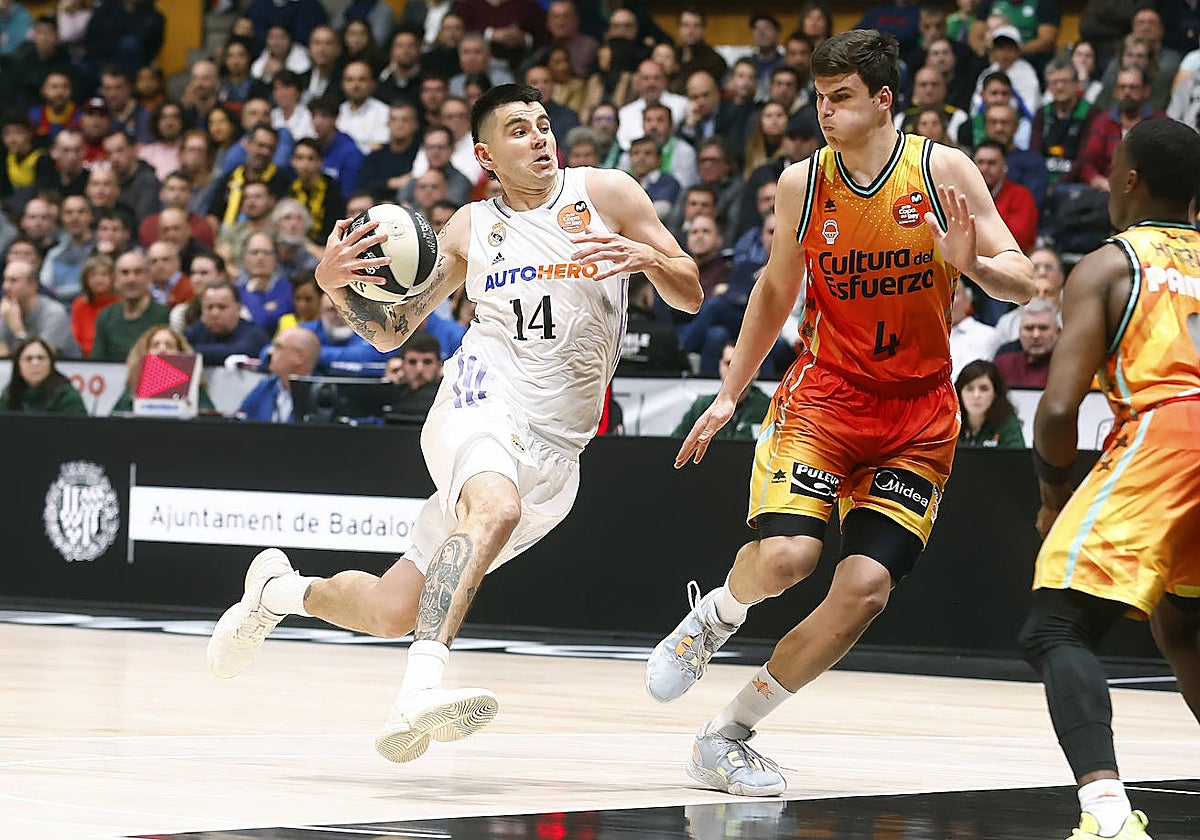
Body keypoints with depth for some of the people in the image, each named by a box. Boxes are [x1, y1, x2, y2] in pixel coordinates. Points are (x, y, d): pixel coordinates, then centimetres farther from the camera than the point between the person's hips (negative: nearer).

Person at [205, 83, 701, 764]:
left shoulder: (604, 193, 7)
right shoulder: (473, 228, 11)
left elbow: (690, 296, 6)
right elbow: (390, 330, 17)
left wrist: (648, 257, -16)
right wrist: (336, 284, -4)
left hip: (554, 450, 1)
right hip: (482, 403, -1)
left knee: (395, 611, 1)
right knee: (496, 508, -39)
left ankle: (279, 589, 31)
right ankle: (420, 693, -48)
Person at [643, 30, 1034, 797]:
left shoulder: (943, 170, -6)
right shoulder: (802, 183, -1)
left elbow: (1023, 282, -6)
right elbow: (776, 292, 15)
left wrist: (970, 264, -28)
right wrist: (730, 393, 15)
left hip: (920, 414, 0)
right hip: (825, 393, 0)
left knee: (866, 588, -12)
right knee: (785, 555, -24)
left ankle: (728, 735, 3)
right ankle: (710, 620, 12)